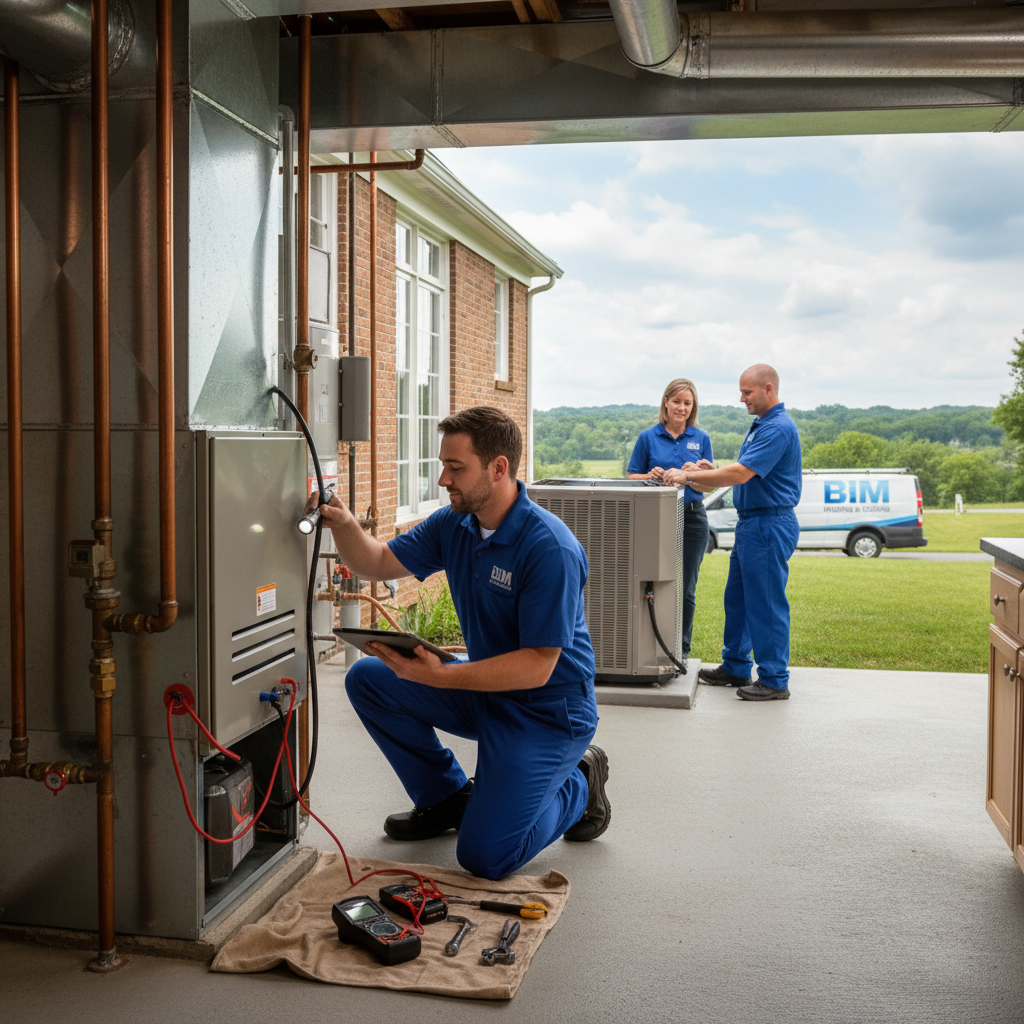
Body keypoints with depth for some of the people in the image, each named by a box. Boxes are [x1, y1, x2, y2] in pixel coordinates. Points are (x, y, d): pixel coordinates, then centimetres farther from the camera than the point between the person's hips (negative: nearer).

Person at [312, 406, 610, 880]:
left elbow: (537, 666, -28)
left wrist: (441, 676, -35)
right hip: (485, 687, 8)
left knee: (485, 856, -16)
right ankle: (448, 797, 15)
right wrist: (344, 525, -15)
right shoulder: (454, 524, -2)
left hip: (548, 711, -8)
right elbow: (380, 562, 7)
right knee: (367, 678, -2)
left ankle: (577, 784, 14)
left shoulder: (551, 549, -27)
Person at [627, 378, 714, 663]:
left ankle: (681, 647, 15)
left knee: (685, 588, 4)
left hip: (692, 518, 1)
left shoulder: (701, 438, 9)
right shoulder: (648, 437, 4)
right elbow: (631, 477, 5)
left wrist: (704, 471, -12)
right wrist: (652, 476, -15)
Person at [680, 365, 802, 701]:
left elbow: (741, 473, -25)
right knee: (737, 598, 16)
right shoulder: (761, 425, 17)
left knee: (766, 603, -4)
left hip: (769, 525, -11)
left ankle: (774, 680, 5)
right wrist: (702, 474, 6)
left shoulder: (778, 428, -17)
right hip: (751, 523, 11)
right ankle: (735, 668, 27)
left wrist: (690, 475, -19)